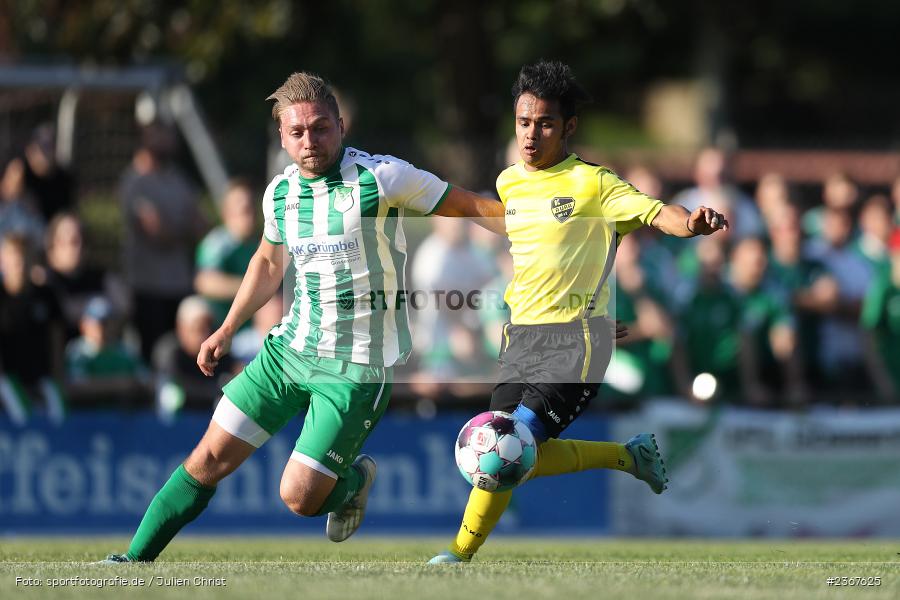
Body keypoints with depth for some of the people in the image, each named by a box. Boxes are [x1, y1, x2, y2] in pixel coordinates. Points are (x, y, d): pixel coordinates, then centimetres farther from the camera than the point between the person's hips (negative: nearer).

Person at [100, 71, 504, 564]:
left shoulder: (383, 177, -14)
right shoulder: (280, 192, 4)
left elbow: (470, 208, -6)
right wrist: (227, 330, 22)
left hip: (356, 368, -5)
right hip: (290, 347, 5)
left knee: (300, 497, -9)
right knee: (209, 459, -1)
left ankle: (354, 478, 25)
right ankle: (134, 562, 9)